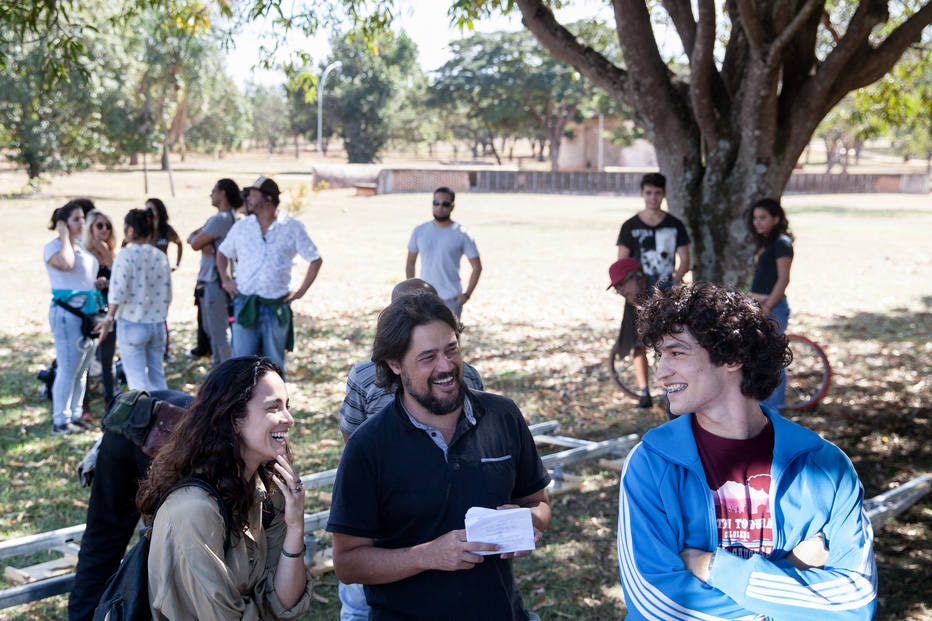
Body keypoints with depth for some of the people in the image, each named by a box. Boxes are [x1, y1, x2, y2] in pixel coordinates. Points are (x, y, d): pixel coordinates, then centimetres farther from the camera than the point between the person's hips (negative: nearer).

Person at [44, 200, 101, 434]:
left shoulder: (81, 246, 17)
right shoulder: (53, 246, -8)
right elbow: (66, 263, -29)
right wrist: (64, 237, -15)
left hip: (88, 312, 9)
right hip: (67, 312, -8)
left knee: (82, 369, 12)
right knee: (68, 369, -8)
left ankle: (75, 415, 20)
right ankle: (61, 422, -3)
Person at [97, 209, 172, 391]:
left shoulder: (126, 255, -11)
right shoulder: (160, 256, 5)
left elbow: (119, 292, -16)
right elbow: (167, 295, 10)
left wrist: (109, 318, -8)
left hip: (132, 324, -5)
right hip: (157, 323, 5)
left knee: (137, 380, -2)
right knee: (157, 377, 13)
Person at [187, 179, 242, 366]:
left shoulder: (221, 219, -17)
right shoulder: (217, 217, 15)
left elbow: (195, 244, -17)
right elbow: (192, 238, 9)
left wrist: (197, 239, 6)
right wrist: (203, 242, -12)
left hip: (216, 282, -10)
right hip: (208, 281, 10)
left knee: (219, 332, -5)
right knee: (212, 330, 19)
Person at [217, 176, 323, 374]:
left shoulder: (292, 228, 0)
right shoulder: (242, 227, 7)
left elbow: (315, 260, 7)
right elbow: (223, 253, 23)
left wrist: (301, 291, 1)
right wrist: (226, 280, 10)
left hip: (277, 307, -1)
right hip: (245, 304, 1)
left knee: (275, 364, 8)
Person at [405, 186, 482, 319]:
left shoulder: (461, 234, -4)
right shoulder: (419, 231, 5)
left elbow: (477, 266, -1)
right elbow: (410, 262, 13)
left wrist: (467, 294, -8)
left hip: (451, 299, -3)